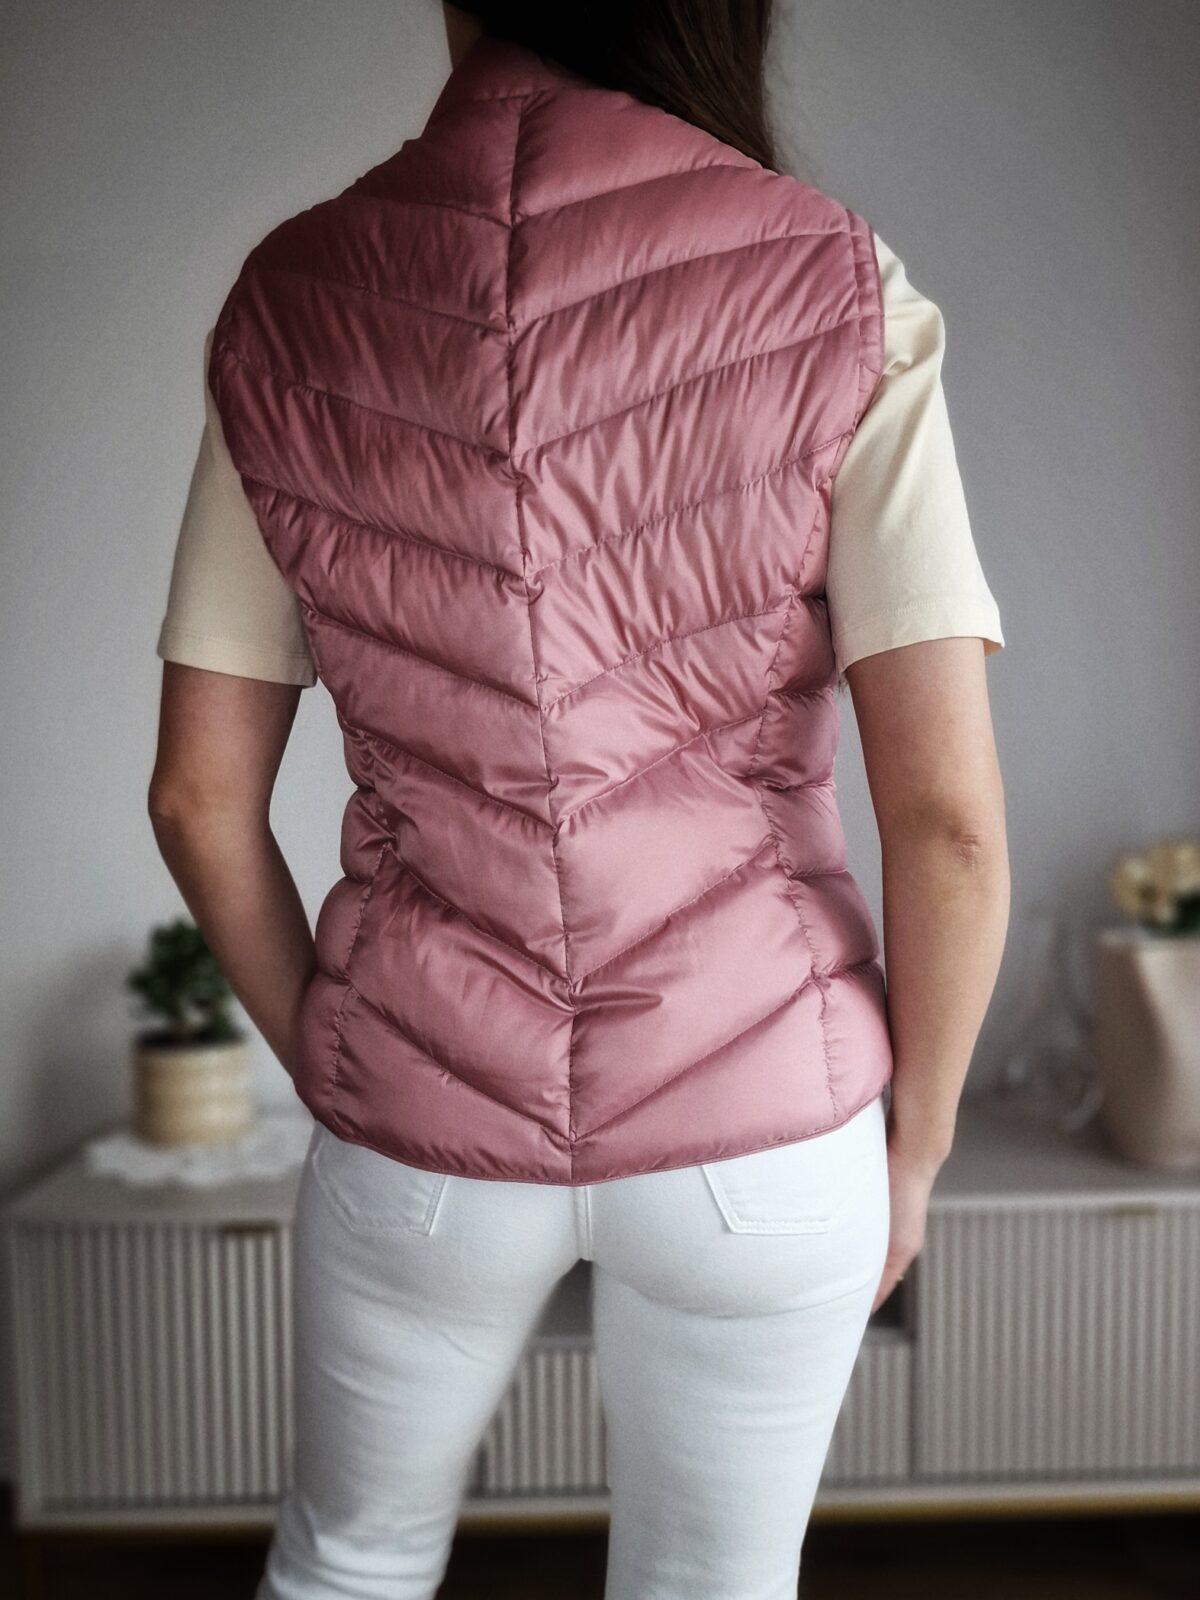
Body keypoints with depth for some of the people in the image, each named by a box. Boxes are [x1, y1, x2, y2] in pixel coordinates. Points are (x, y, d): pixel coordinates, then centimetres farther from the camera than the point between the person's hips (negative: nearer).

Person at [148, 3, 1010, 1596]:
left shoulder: (291, 300, -4)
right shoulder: (835, 289, -11)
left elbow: (200, 797, -2)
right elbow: (948, 815, -16)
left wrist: (321, 1055, 13)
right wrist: (915, 1139, 1)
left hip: (422, 1121, 2)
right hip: (761, 1112, -1)